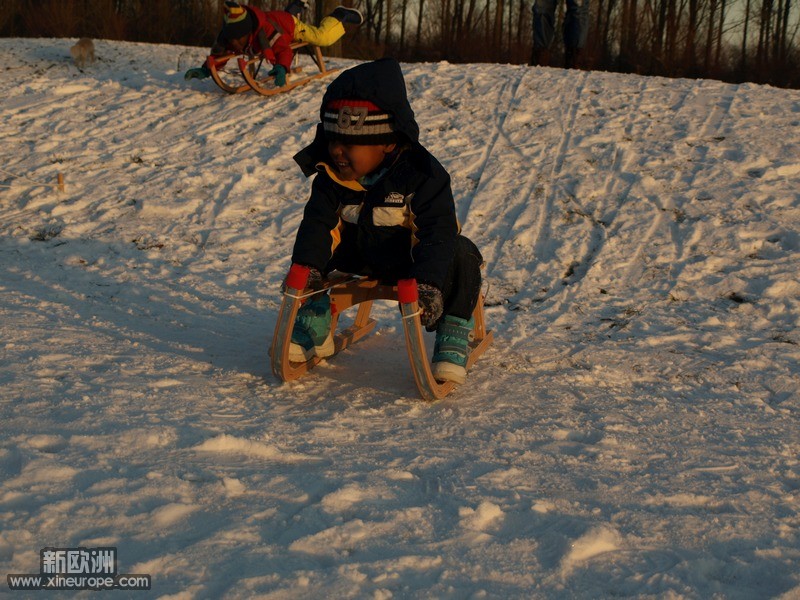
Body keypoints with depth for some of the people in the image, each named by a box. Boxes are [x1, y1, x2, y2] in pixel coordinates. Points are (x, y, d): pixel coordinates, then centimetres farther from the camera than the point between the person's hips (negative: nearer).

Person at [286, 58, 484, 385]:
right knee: (312, 248, -11)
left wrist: (428, 283, -47)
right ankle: (314, 328, 0)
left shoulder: (422, 175, -26)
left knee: (461, 257, -30)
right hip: (361, 255, 5)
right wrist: (307, 267, -31)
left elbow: (439, 232, -32)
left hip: (409, 260, -4)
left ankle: (453, 339, -18)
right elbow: (319, 222, -12)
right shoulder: (331, 175, -11)